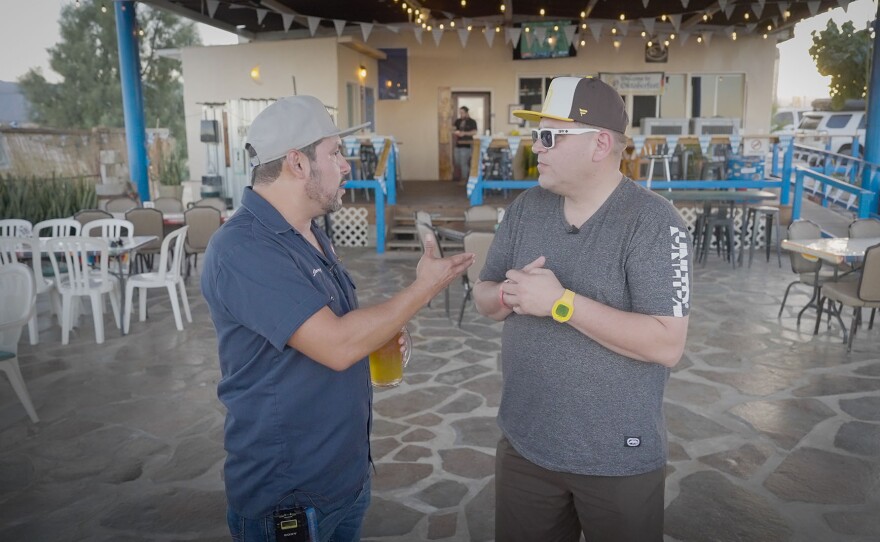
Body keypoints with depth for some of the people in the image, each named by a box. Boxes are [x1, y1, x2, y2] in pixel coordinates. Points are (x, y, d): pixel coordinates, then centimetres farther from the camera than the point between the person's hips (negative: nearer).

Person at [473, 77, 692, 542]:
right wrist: (509, 294, -17)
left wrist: (561, 302, -27)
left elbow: (667, 345, -23)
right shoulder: (526, 207, 0)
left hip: (618, 458, -4)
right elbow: (483, 295, 6)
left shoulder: (652, 222, -17)